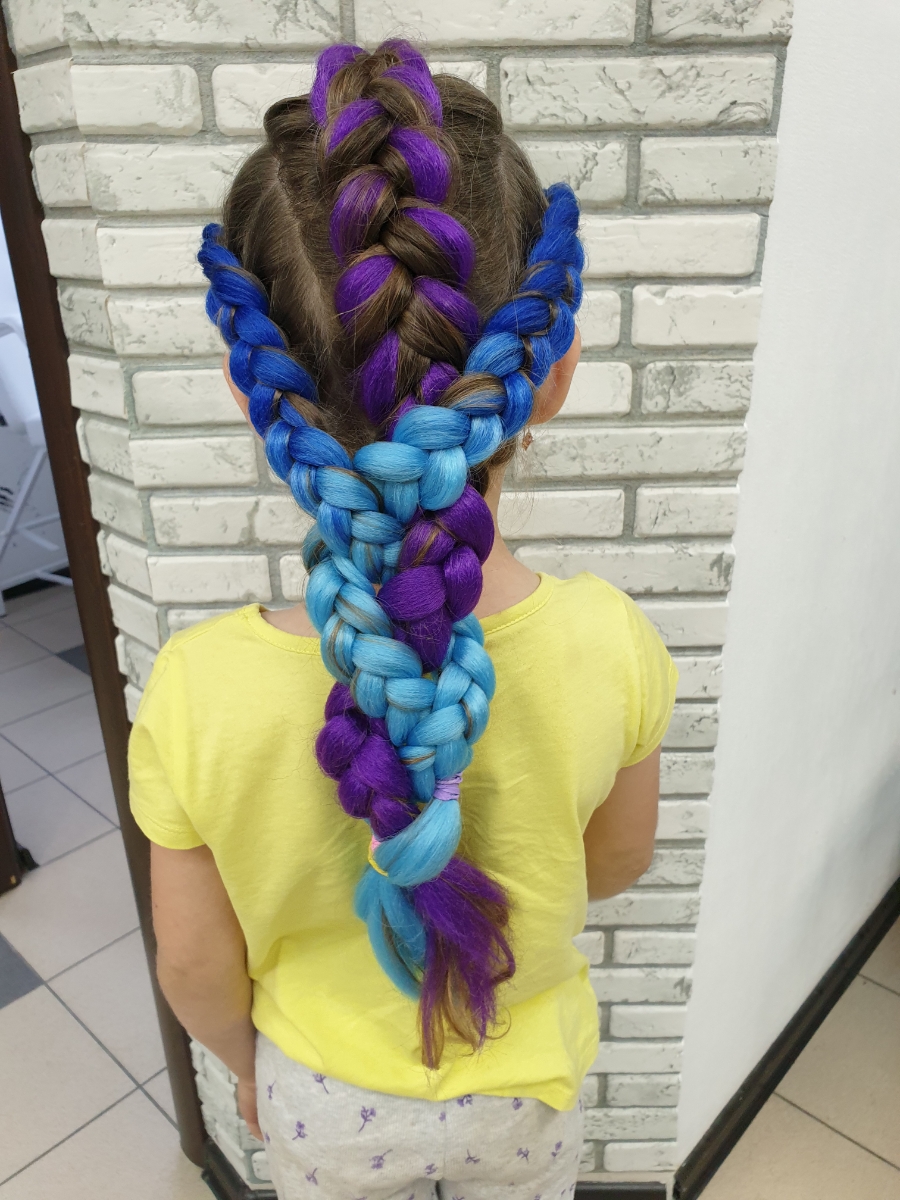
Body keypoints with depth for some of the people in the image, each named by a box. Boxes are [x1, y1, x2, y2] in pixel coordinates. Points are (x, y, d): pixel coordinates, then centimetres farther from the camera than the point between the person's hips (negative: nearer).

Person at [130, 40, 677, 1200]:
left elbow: (196, 968, -16)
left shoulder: (193, 693, -34)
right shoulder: (610, 644, -31)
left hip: (324, 1104, 0)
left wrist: (247, 1065, 6)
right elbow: (616, 865, -11)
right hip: (524, 1084, 1)